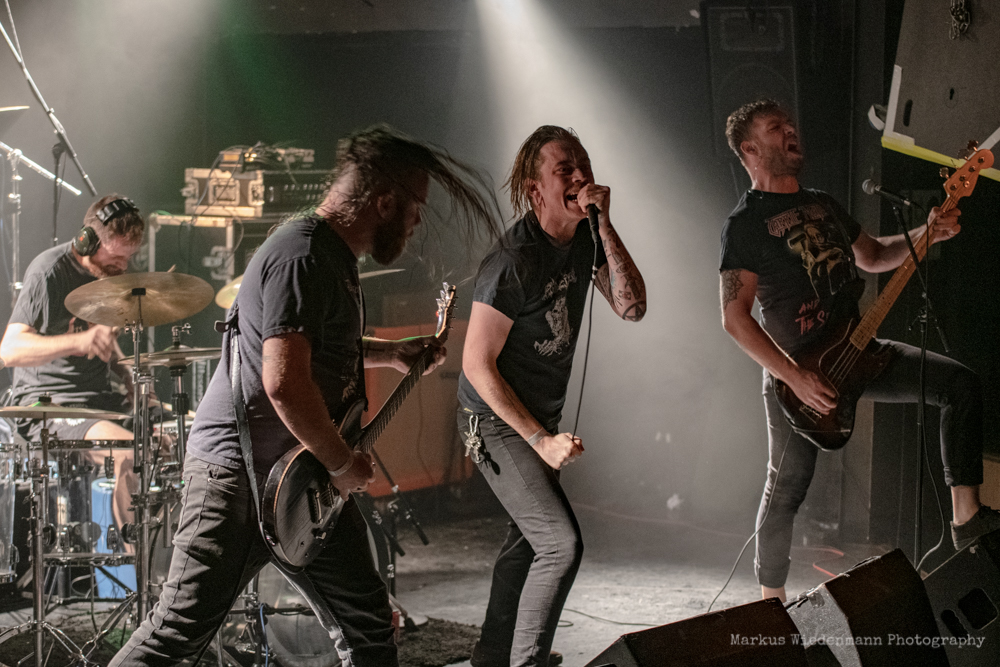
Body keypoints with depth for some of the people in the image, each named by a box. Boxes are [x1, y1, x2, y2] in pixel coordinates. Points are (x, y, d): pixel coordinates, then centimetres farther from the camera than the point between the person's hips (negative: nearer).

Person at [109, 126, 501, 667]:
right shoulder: (303, 257, -19)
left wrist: (390, 353, 22)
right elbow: (284, 382, -29)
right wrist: (343, 463, -17)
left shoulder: (333, 255, 14)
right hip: (238, 476, -10)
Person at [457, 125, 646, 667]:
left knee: (528, 537, 21)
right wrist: (541, 440, -22)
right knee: (561, 543, -17)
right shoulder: (513, 262, -26)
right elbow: (477, 365, -23)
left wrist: (605, 226, -21)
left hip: (541, 414, 9)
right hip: (497, 421, -9)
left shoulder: (584, 240, -1)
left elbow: (631, 308, -11)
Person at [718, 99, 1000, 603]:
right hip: (793, 372, -7)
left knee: (960, 383, -7)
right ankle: (771, 600, 19)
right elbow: (735, 316, -17)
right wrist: (795, 377, -24)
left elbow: (872, 257, 25)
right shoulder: (744, 224, -11)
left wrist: (927, 235, 5)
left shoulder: (822, 204, 13)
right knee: (786, 489, 0)